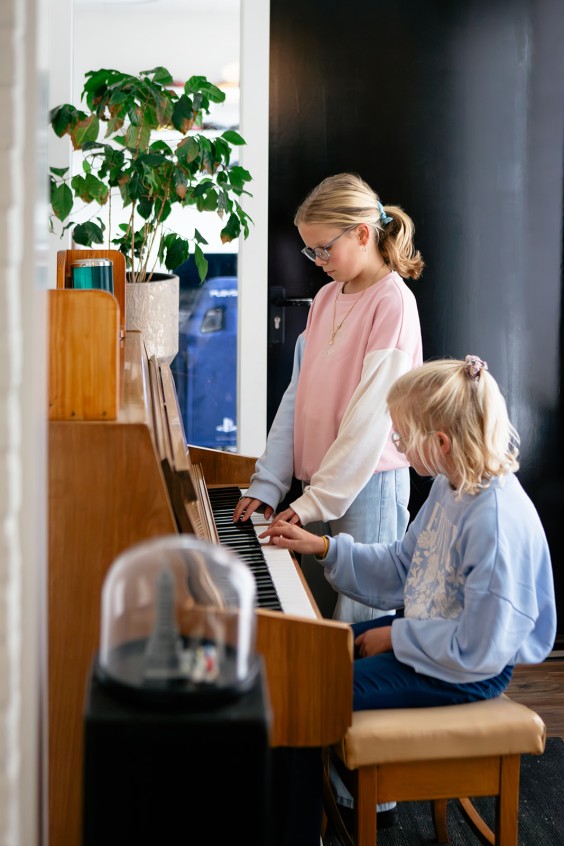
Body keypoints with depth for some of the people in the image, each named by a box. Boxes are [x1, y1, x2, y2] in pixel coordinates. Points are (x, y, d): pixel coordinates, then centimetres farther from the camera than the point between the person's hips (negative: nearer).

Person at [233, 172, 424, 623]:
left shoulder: (393, 302, -12)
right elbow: (298, 395, 11)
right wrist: (267, 484, 4)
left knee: (355, 624, -3)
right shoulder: (326, 298, 12)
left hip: (368, 483, -7)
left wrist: (317, 500, -17)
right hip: (320, 482, 7)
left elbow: (371, 413, -17)